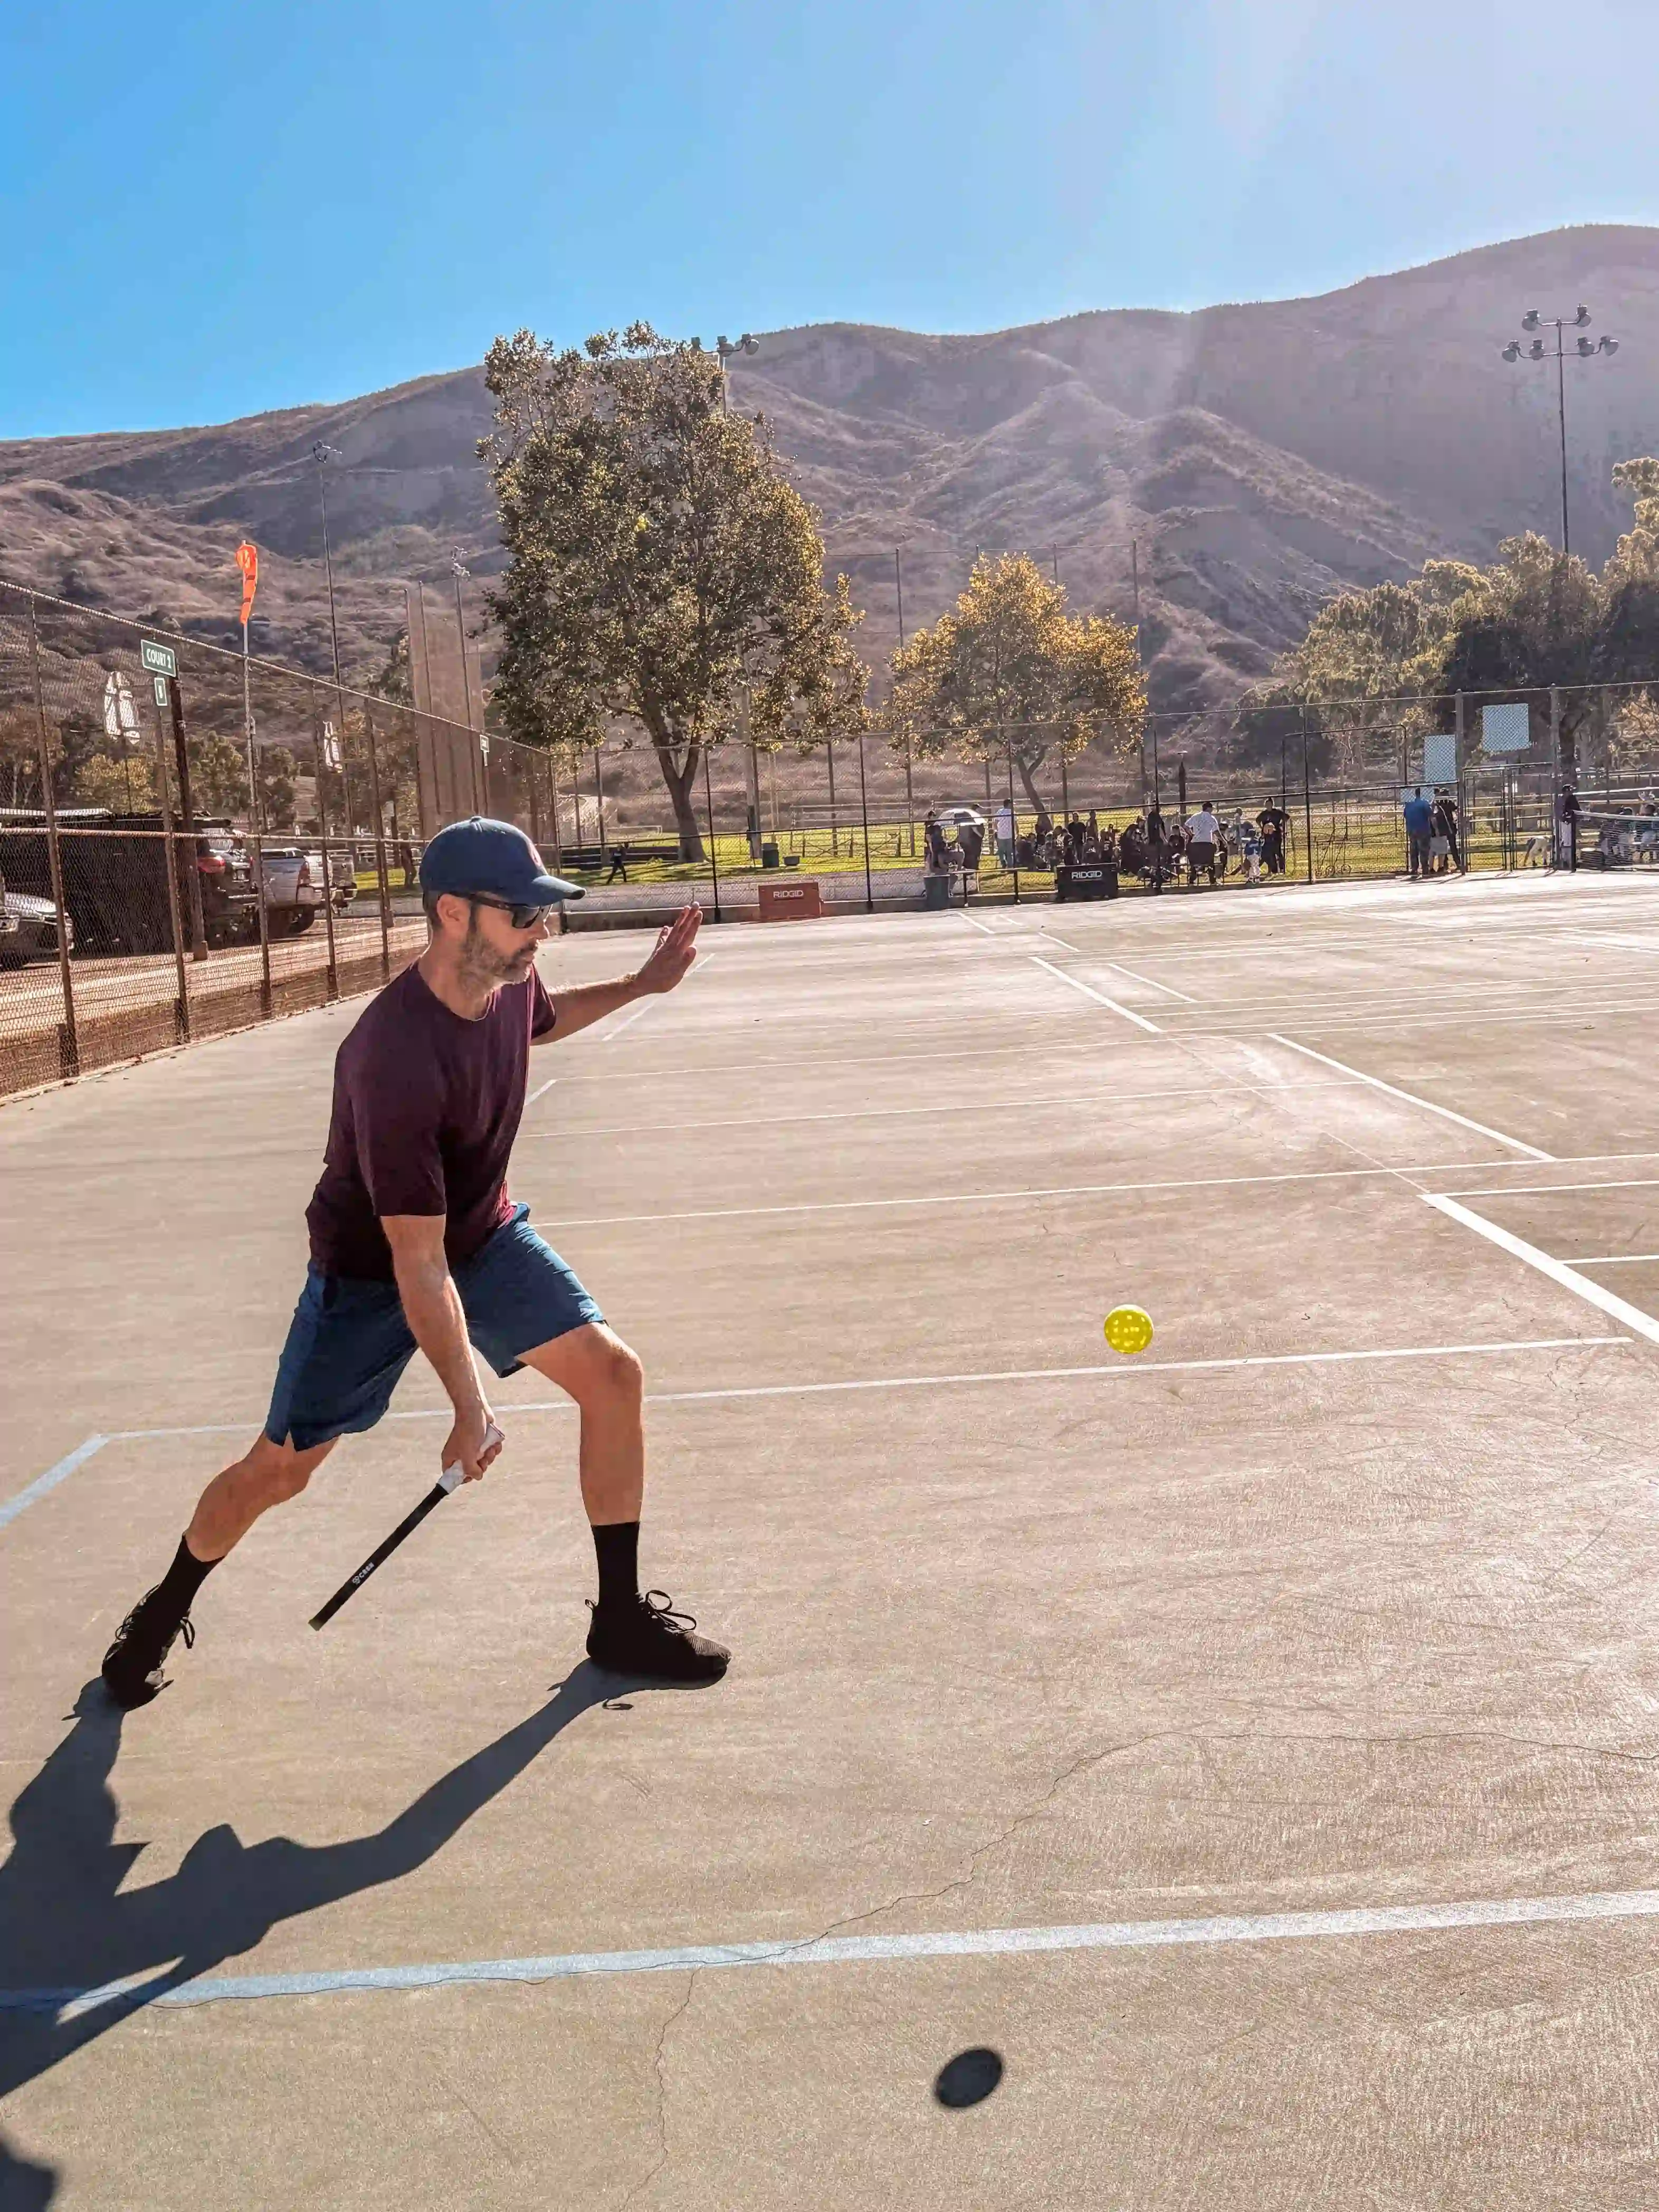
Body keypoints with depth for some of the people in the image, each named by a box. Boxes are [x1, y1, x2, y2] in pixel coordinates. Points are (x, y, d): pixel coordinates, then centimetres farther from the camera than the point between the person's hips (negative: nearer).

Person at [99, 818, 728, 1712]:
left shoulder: (509, 981, -16)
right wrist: (469, 1407, -30)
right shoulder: (394, 1060, -38)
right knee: (279, 1468, 4)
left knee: (612, 1374, -7)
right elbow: (416, 1262, -33)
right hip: (372, 1267, -6)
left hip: (486, 1233, 6)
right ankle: (166, 1609, 35)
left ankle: (620, 1618, 6)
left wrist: (641, 984, 5)